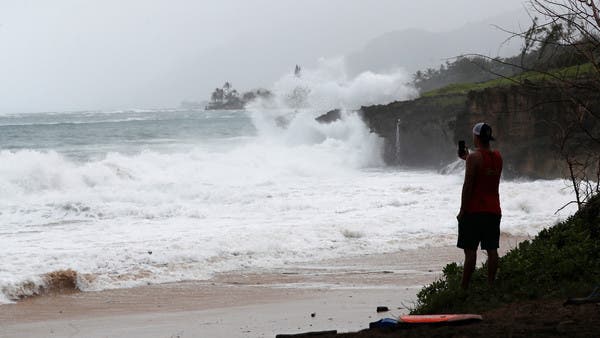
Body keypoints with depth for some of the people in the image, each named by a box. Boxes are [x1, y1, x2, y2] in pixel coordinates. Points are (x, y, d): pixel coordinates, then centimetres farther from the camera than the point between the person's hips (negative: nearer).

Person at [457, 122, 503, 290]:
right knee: (492, 249, 5)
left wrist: (462, 210, -10)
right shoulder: (498, 157, 8)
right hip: (493, 211, 6)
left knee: (470, 250, -5)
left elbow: (468, 185, -14)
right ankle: (490, 284, 6)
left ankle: (464, 287, -5)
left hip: (474, 211, -6)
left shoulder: (474, 157, -12)